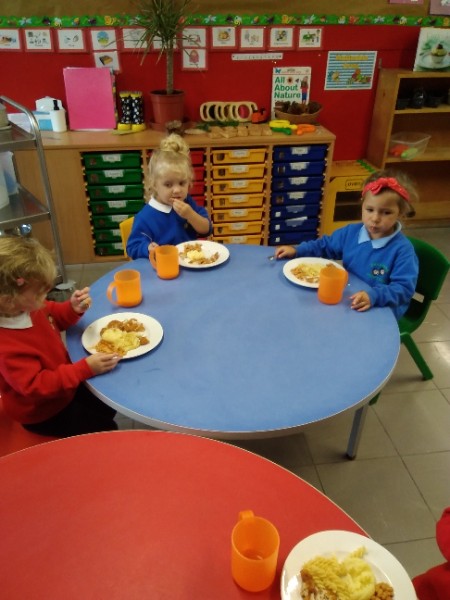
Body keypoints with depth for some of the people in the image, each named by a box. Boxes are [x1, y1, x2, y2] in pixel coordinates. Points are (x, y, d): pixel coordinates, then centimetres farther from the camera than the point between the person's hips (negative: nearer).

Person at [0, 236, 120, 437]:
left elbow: (53, 316, 6)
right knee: (105, 430, 2)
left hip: (62, 384, 8)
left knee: (108, 407, 25)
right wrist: (85, 369, -41)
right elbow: (36, 387, -36)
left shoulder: (28, 306, -14)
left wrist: (73, 308, -16)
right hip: (42, 412, -8)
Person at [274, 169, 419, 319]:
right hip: (347, 299, 4)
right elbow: (325, 245, 17)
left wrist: (374, 296, -37)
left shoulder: (402, 250, -17)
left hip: (382, 311, -4)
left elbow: (404, 288, -21)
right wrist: (296, 250, 5)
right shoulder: (351, 232, 0)